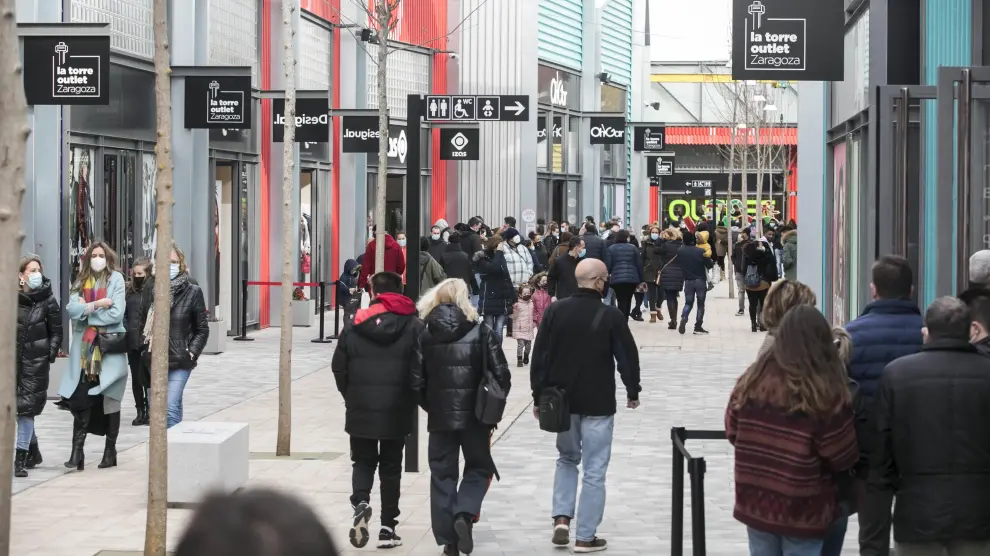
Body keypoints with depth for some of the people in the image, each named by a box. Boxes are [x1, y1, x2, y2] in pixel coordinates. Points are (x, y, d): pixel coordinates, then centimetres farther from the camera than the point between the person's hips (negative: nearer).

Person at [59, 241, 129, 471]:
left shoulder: (115, 279, 0)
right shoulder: (80, 282, 11)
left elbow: (116, 313, -11)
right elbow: (71, 309, -4)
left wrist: (85, 310, -6)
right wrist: (97, 305, -14)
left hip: (110, 349, -2)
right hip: (84, 349, 2)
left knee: (110, 399, 5)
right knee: (81, 400, -5)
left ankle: (110, 449, 15)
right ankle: (77, 451, -6)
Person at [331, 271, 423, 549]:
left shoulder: (355, 326, -3)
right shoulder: (413, 326, -6)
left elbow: (339, 367, 0)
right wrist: (412, 400, 9)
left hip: (360, 410, 0)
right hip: (397, 411, 0)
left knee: (363, 462, 14)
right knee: (391, 467, 11)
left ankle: (360, 502, -15)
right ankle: (388, 528, 12)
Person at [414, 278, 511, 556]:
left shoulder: (425, 336, -1)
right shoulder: (481, 332, -6)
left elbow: (417, 381, -3)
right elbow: (501, 375, -8)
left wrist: (430, 406, 12)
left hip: (439, 417, 1)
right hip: (474, 416, -1)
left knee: (442, 474, 12)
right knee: (478, 469, 15)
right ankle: (464, 514, -10)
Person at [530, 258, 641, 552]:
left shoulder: (555, 311, -2)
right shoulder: (611, 316, -11)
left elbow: (540, 356, 1)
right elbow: (628, 356, -5)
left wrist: (539, 396, 9)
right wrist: (633, 391, 12)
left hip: (562, 400, 4)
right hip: (598, 404, -4)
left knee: (567, 459, 23)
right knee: (594, 470, 4)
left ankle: (561, 518, 8)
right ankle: (585, 537, 5)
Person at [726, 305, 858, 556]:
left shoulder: (752, 380, -3)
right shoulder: (827, 394, -17)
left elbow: (733, 432, 9)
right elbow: (844, 458, -12)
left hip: (756, 503, 4)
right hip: (803, 511, -4)